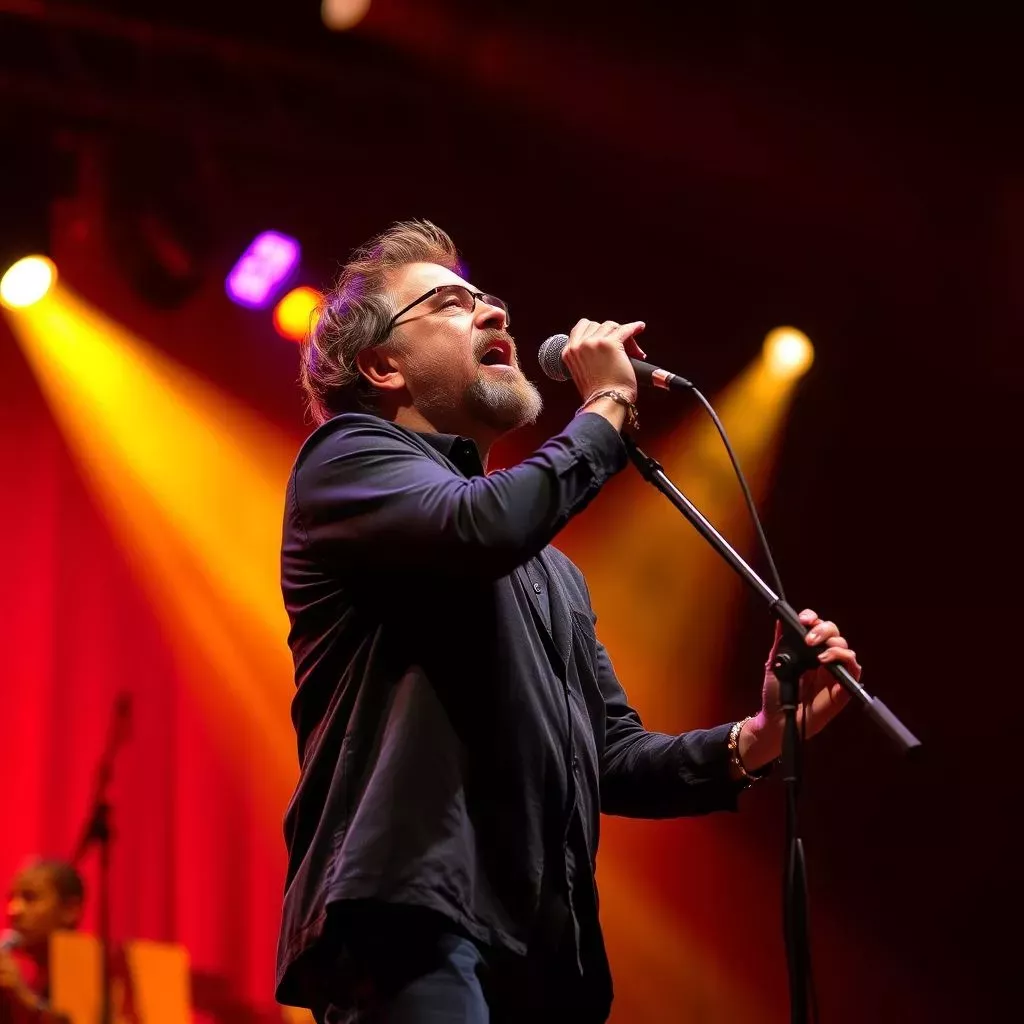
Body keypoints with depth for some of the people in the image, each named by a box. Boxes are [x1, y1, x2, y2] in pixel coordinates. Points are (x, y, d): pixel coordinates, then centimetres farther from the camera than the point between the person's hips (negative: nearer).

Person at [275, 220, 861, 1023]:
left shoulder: (552, 570, 30)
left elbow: (615, 760, 26)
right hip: (410, 924, -8)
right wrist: (608, 405, 3)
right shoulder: (349, 457, 8)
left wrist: (759, 739, 8)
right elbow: (483, 525, -13)